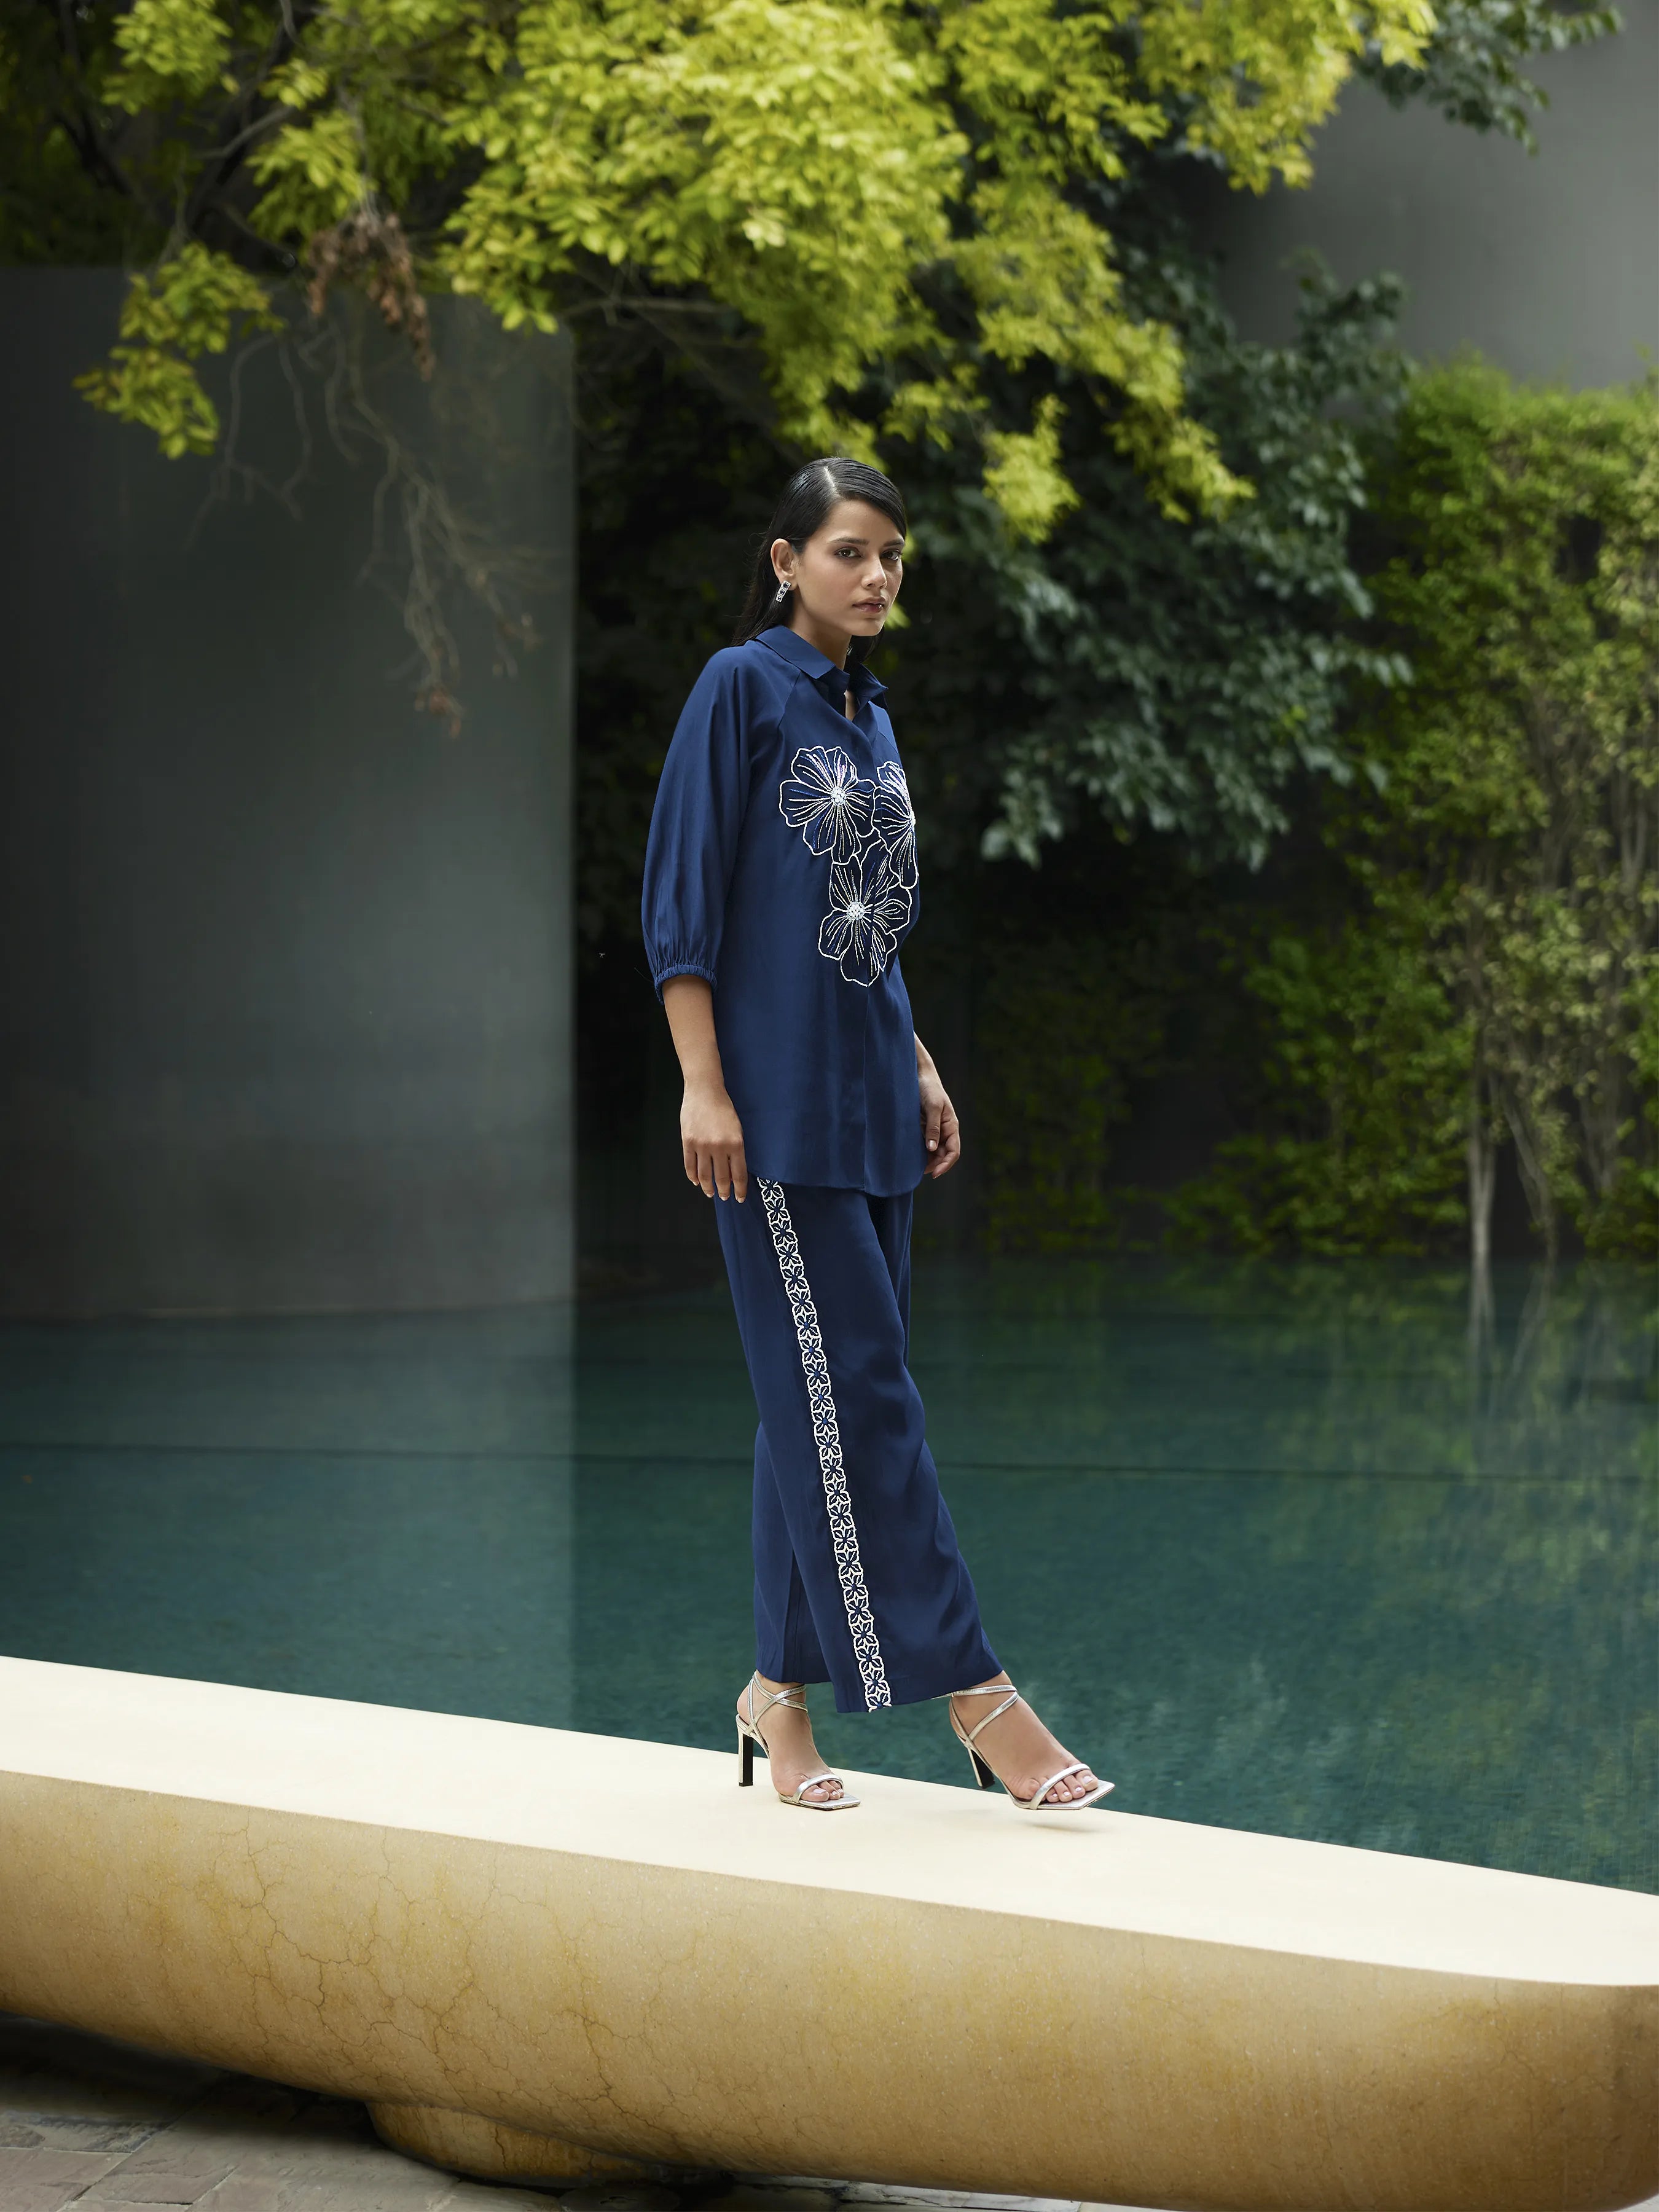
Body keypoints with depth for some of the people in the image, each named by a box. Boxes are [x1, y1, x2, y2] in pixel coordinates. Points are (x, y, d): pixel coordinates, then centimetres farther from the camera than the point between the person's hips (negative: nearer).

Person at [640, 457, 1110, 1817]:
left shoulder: (871, 716, 16)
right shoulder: (743, 688, -6)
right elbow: (685, 898, -9)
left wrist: (920, 1071, 17)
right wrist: (703, 1085, -15)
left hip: (869, 1096, 8)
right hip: (775, 1098, -8)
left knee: (824, 1398, 9)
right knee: (852, 1387, -8)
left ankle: (781, 1686, 16)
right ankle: (975, 1699, -9)